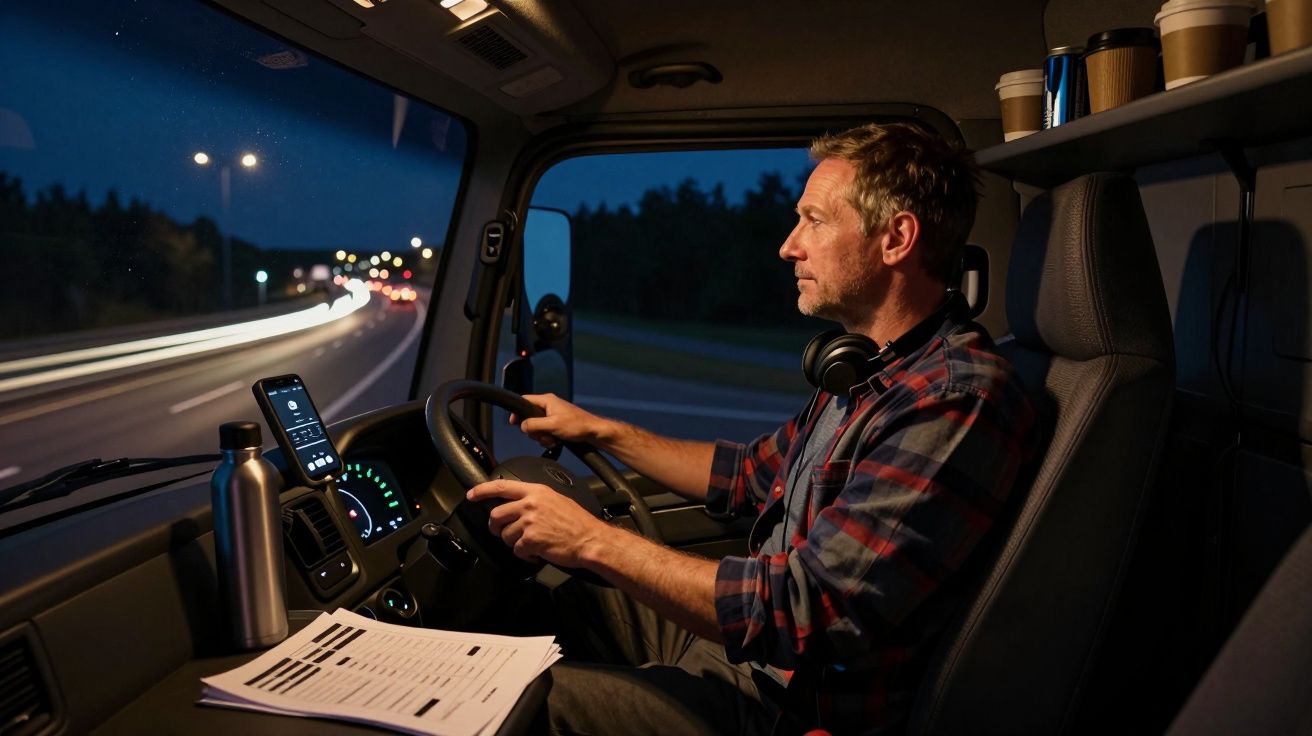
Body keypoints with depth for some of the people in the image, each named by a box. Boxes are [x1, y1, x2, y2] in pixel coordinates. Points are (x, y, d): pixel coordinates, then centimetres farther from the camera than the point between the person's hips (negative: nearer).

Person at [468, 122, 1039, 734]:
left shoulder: (955, 404, -28)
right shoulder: (870, 370, 5)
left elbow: (804, 612, -32)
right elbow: (753, 474, 16)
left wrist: (592, 540, -25)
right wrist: (603, 431, 15)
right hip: (745, 640, 9)